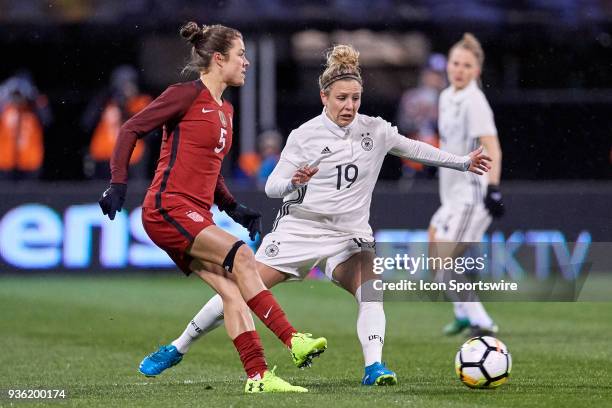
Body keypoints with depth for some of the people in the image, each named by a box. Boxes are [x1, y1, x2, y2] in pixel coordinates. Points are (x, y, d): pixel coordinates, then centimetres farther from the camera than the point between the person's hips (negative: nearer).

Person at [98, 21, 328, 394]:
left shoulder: (225, 110, 19)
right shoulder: (188, 95, -7)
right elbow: (131, 129, -8)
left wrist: (234, 209, 17)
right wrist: (118, 185, -16)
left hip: (197, 216, 8)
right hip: (168, 209, -8)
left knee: (232, 289, -5)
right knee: (240, 255, -22)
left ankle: (258, 376, -10)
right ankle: (293, 341, -24)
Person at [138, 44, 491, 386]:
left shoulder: (375, 130, 1)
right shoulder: (304, 136, -8)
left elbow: (413, 148, 16)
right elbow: (272, 187, -7)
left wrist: (463, 163, 17)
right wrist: (294, 182, -30)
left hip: (349, 235, 2)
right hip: (300, 227, -2)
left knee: (370, 289, -26)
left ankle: (374, 366, -29)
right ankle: (180, 346, 8)